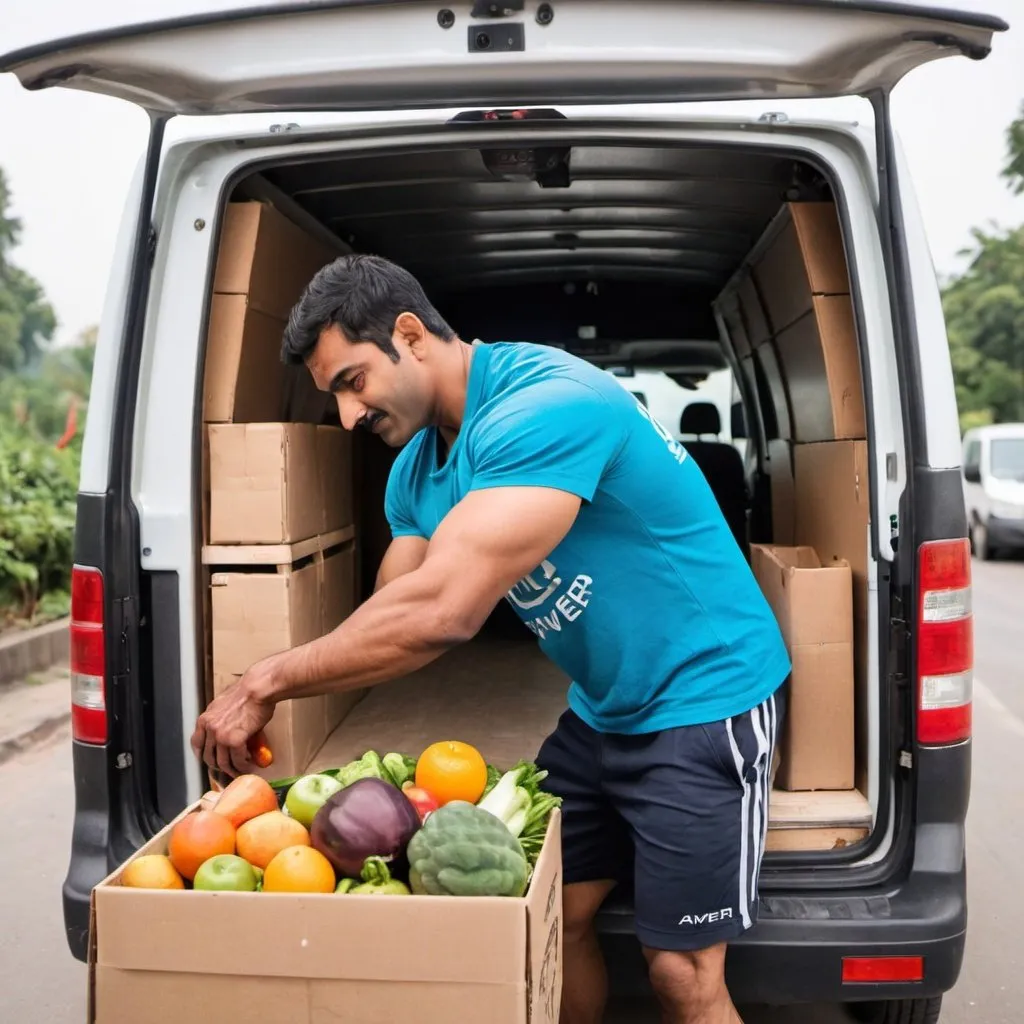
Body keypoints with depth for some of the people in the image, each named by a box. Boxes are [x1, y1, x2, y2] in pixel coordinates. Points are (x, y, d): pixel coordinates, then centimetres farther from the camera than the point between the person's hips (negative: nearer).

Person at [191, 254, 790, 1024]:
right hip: (601, 711, 8)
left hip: (704, 699, -8)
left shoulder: (544, 406, -27)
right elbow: (390, 622, 5)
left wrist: (269, 681, -25)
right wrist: (263, 702, -7)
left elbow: (440, 614, -34)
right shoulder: (417, 470, 3)